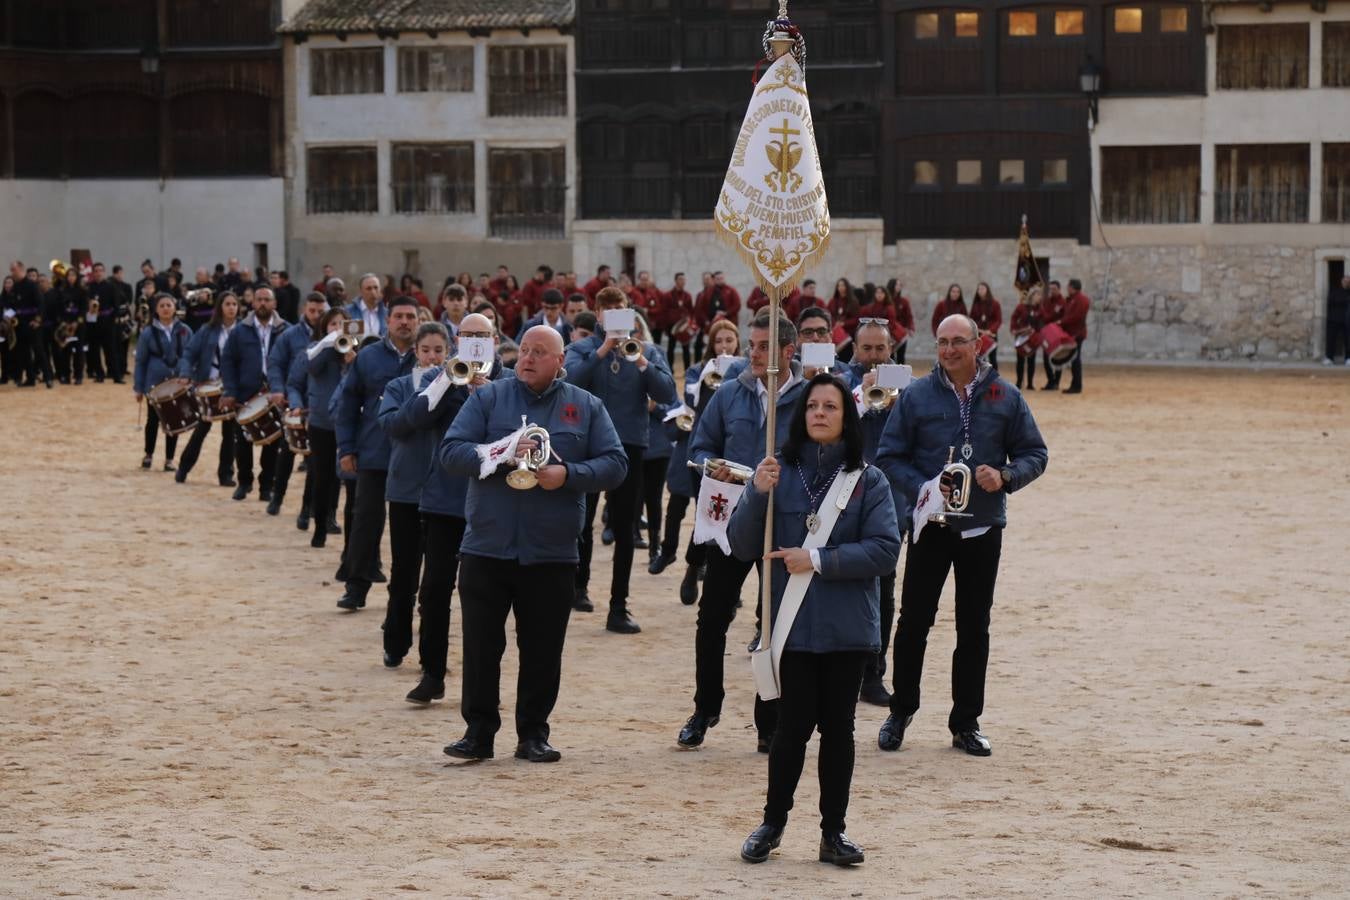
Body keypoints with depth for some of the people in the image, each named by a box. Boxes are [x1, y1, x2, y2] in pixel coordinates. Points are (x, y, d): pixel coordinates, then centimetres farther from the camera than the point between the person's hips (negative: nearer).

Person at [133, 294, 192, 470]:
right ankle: (149, 454, 27)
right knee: (153, 420, 9)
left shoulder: (185, 332, 0)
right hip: (155, 384, 0)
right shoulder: (148, 333, -2)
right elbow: (141, 362, 2)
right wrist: (139, 388, -1)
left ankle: (169, 459, 16)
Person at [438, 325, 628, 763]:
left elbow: (615, 464, 1)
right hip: (486, 548, 0)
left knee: (542, 651, 5)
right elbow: (450, 451, -4)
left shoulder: (586, 407, 7)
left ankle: (533, 734, 15)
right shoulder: (488, 398, 5)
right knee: (480, 646, 2)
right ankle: (478, 731, 11)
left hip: (551, 553, 0)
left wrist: (568, 475, -15)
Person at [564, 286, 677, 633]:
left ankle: (619, 607, 5)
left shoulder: (648, 351, 5)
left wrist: (641, 362, -21)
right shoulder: (582, 349, 3)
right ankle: (579, 585, 33)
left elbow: (666, 393, -7)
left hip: (630, 445, 1)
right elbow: (571, 380, -16)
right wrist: (602, 351, -23)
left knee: (624, 529, 1)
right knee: (583, 522, 11)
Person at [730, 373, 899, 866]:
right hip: (793, 625, 0)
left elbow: (885, 549, -9)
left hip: (848, 627, 0)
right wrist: (757, 495, -17)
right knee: (794, 724, 1)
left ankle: (833, 832, 16)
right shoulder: (779, 473, 1)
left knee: (837, 726, 7)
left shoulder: (868, 480, 0)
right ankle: (772, 823, 18)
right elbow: (742, 546, -1)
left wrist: (818, 561, -16)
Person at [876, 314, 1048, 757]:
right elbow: (889, 457, -1)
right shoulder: (916, 396, -2)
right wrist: (922, 488, -17)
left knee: (974, 627, 7)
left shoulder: (1005, 397, 2)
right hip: (930, 525, -1)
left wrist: (1005, 476, -13)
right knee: (914, 621, 2)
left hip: (983, 527, 1)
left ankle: (966, 722, 16)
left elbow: (1034, 454, 6)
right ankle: (901, 712, 17)